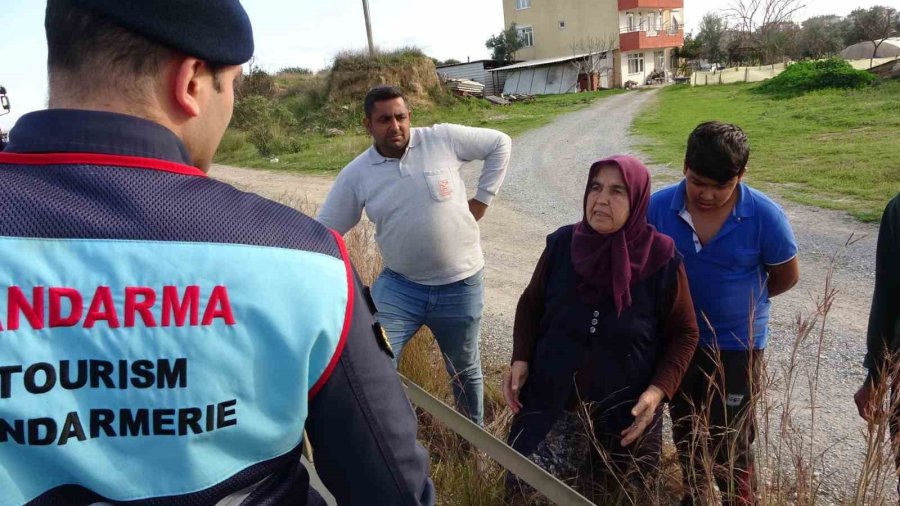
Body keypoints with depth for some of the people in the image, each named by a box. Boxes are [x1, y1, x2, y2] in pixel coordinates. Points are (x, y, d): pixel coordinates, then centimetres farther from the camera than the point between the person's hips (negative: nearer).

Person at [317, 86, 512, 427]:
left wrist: (484, 197, -3)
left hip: (460, 285, 0)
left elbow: (500, 143, 1)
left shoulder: (443, 140, -10)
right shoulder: (356, 174, -5)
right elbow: (323, 231, 0)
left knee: (465, 371, 19)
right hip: (399, 285, 1)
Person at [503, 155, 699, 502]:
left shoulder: (661, 259, -13)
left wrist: (659, 390, -15)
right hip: (552, 402, 1)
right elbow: (531, 304, 6)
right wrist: (521, 359, -7)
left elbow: (684, 333, -3)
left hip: (626, 411, -1)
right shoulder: (562, 245, -8)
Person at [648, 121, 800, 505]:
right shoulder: (658, 206, -15)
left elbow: (786, 276, -3)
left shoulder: (765, 217, -19)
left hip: (736, 343, -3)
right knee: (684, 430, 21)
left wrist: (741, 300, 6)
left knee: (729, 440, 8)